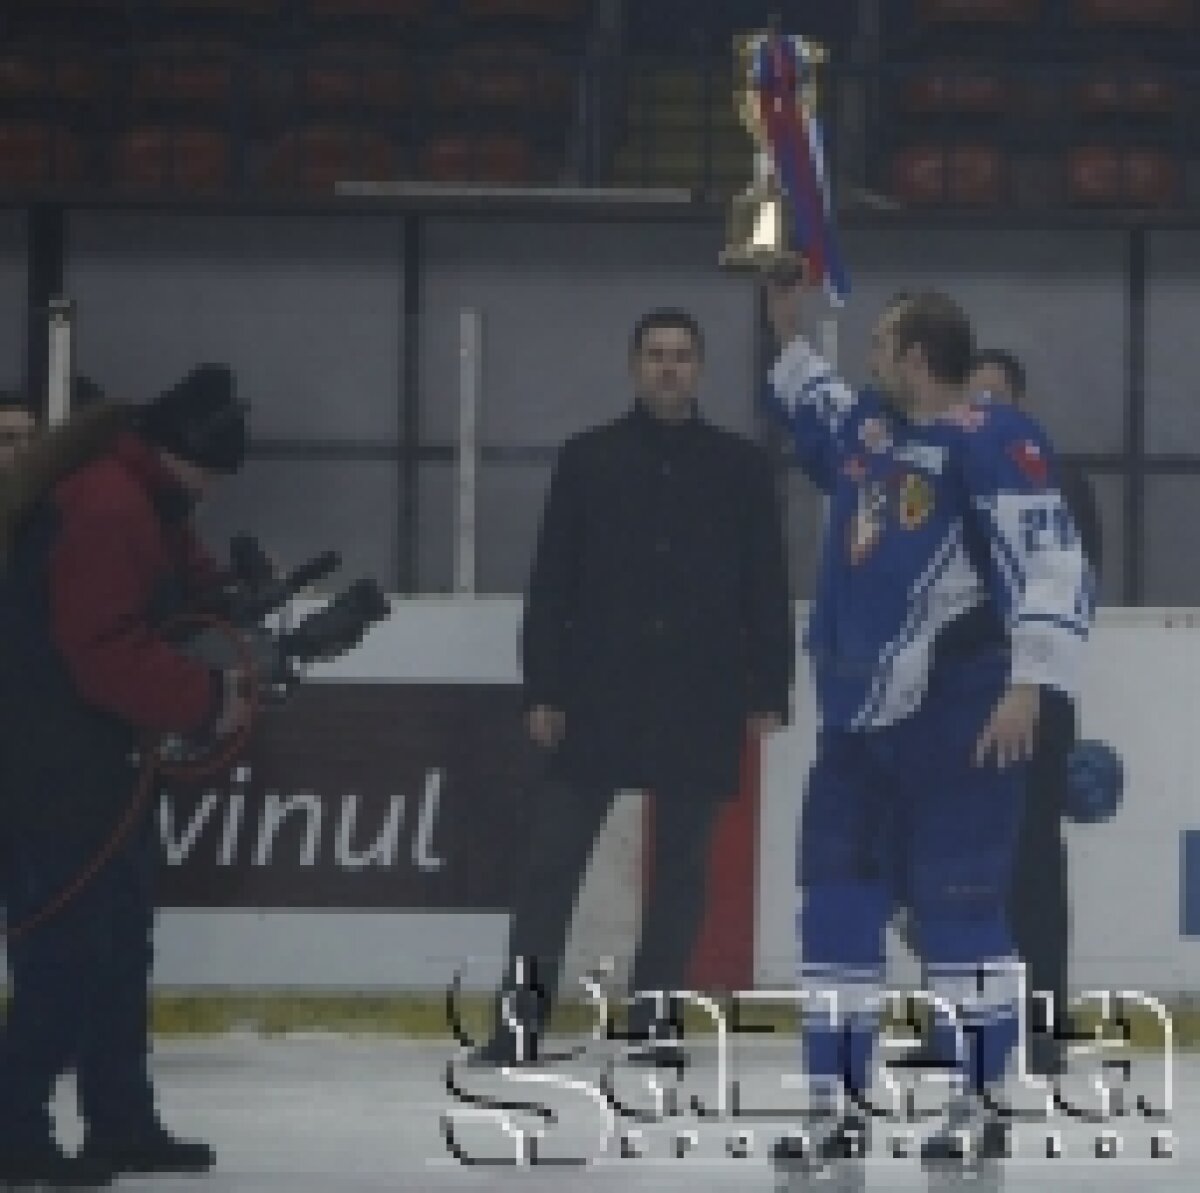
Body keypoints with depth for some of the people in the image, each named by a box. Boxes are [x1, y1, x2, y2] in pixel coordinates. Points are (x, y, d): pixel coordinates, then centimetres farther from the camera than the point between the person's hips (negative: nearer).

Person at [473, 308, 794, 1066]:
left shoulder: (741, 467, 6)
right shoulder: (590, 461, 6)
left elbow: (767, 590, 6)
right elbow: (552, 584, 4)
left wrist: (768, 695, 0)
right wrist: (544, 691, -2)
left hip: (702, 701, 1)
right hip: (600, 693, -1)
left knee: (682, 865, 4)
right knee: (553, 856, -5)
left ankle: (656, 1020, 12)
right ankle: (522, 1021, -3)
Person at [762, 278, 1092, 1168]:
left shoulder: (996, 442, -12)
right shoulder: (868, 428, 14)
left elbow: (1054, 563, -18)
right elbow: (814, 411, 40)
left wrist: (1029, 683, -24)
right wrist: (788, 329, 34)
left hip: (961, 720, -8)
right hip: (861, 718, 8)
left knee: (960, 909, -6)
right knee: (837, 905, 6)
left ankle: (980, 1104, 1)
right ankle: (840, 1104, 11)